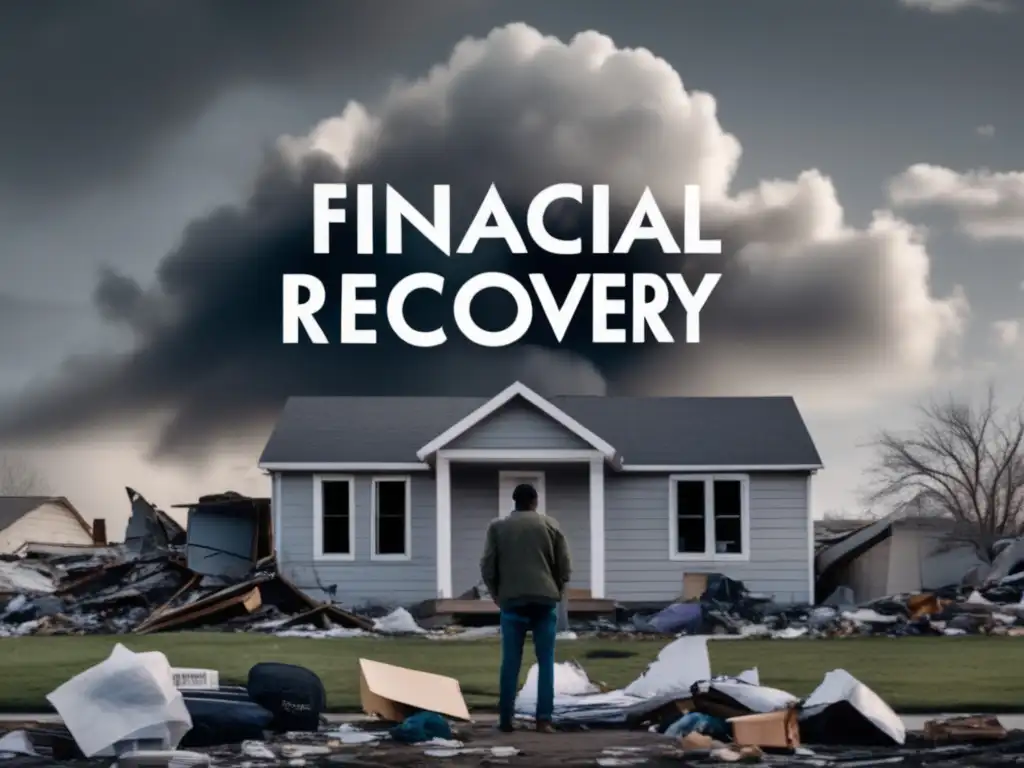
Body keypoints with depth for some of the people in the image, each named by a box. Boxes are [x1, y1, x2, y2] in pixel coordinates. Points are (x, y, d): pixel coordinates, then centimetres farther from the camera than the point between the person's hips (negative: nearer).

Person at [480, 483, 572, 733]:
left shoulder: (497, 527, 6)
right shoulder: (551, 525, 7)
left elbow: (487, 567, 2)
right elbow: (565, 566, 5)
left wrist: (498, 595, 16)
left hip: (512, 601, 0)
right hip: (545, 600, 0)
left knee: (511, 662, 4)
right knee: (546, 661, 2)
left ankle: (505, 719, 2)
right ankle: (544, 719, -4)